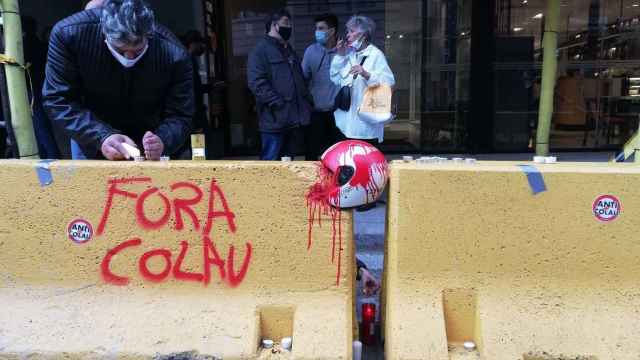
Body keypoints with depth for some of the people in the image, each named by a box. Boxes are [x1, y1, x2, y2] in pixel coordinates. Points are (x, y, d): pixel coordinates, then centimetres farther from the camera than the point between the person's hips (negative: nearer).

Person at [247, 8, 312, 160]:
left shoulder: (289, 50, 22)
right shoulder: (261, 49, -5)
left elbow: (300, 79, 29)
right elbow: (256, 82, -18)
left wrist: (307, 101, 14)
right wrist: (278, 103, -21)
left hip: (295, 117, 8)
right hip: (275, 118, -8)